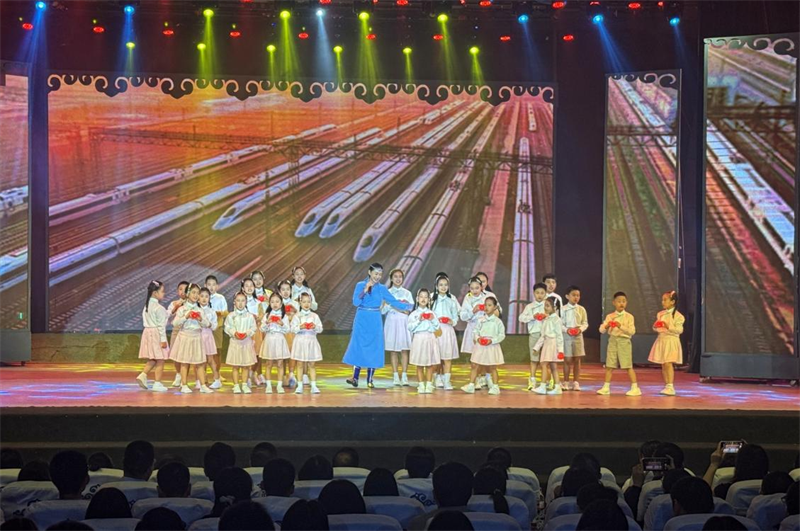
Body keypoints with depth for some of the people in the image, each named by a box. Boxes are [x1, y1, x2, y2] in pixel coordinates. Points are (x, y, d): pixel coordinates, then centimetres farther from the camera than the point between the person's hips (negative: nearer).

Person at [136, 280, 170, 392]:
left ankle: (143, 375, -1)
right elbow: (161, 324, -16)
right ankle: (157, 383, 1)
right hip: (157, 334, -8)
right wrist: (163, 339, -15)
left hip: (147, 332, 8)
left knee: (152, 360, 16)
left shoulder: (147, 305, 11)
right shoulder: (159, 308, -16)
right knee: (160, 360, 0)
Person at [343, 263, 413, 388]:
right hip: (361, 321, -2)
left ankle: (370, 379, 9)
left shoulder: (382, 289, 5)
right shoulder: (360, 285, -1)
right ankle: (355, 377, 2)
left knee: (374, 349, 2)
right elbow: (356, 302, -10)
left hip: (375, 322, 2)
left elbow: (394, 302, 5)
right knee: (359, 347, -3)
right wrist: (365, 291, -21)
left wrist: (408, 307, -4)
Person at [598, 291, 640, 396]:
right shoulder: (609, 316, 6)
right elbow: (601, 330, 2)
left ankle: (635, 388, 0)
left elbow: (632, 331, -9)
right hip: (612, 341, 3)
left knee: (628, 366, -4)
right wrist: (606, 326, -19)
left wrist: (621, 326, -20)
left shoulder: (629, 317, -1)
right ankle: (606, 387, 12)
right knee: (609, 366, 5)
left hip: (624, 341, -3)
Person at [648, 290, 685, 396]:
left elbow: (679, 330, -13)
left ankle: (670, 386, -14)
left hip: (671, 341, -6)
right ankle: (666, 386, 14)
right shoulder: (660, 314, 11)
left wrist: (669, 327, -25)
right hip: (661, 340, 7)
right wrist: (655, 327, -4)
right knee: (663, 365, 7)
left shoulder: (677, 315, -8)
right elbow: (656, 328, 18)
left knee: (668, 363, -15)